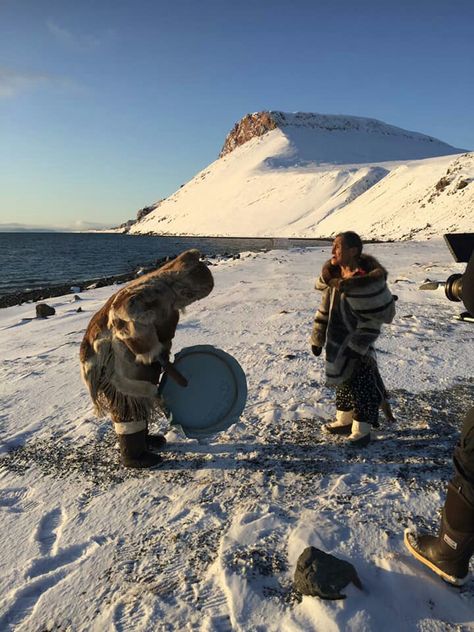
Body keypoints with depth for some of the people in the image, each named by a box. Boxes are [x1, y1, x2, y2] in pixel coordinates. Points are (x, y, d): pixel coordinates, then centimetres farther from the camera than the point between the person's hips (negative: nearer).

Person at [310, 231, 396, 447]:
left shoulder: (368, 281, -23)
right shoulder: (333, 276, 0)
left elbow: (372, 320, -18)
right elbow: (325, 309, 7)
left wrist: (358, 346, -19)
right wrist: (317, 338, 8)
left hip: (357, 344, -7)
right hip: (337, 342, 8)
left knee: (360, 384, 3)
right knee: (343, 380, 20)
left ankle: (361, 429, 18)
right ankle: (344, 420, 37)